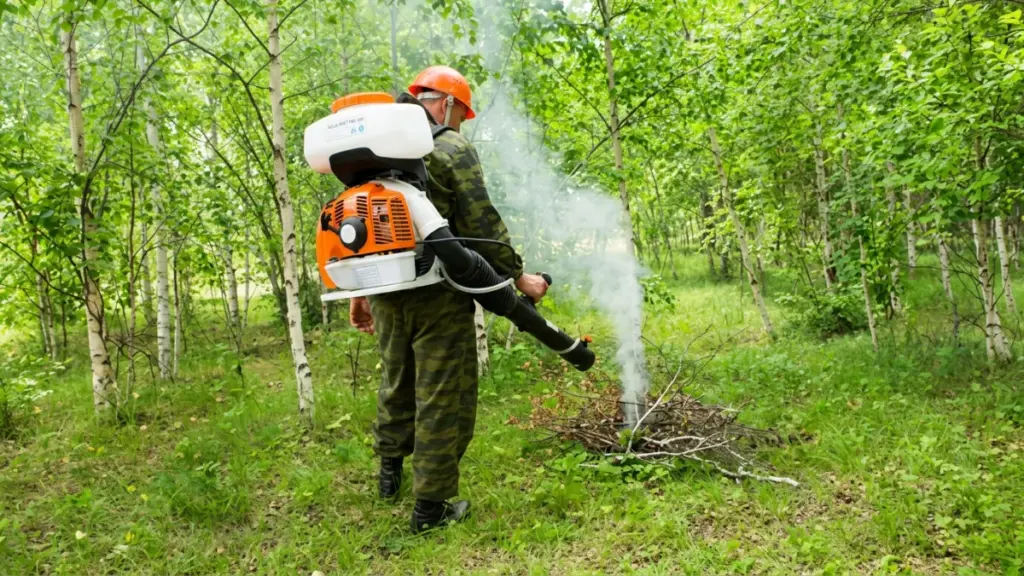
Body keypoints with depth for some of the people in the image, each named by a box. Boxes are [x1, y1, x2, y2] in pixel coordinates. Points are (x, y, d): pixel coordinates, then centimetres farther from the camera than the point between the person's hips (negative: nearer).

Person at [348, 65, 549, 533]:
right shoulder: (450, 148, -6)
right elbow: (482, 223, -13)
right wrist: (518, 276, -5)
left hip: (387, 290, 7)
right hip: (438, 292, -7)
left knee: (397, 381, 23)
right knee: (442, 394, 1)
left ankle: (390, 473, 38)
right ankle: (431, 506, 7)